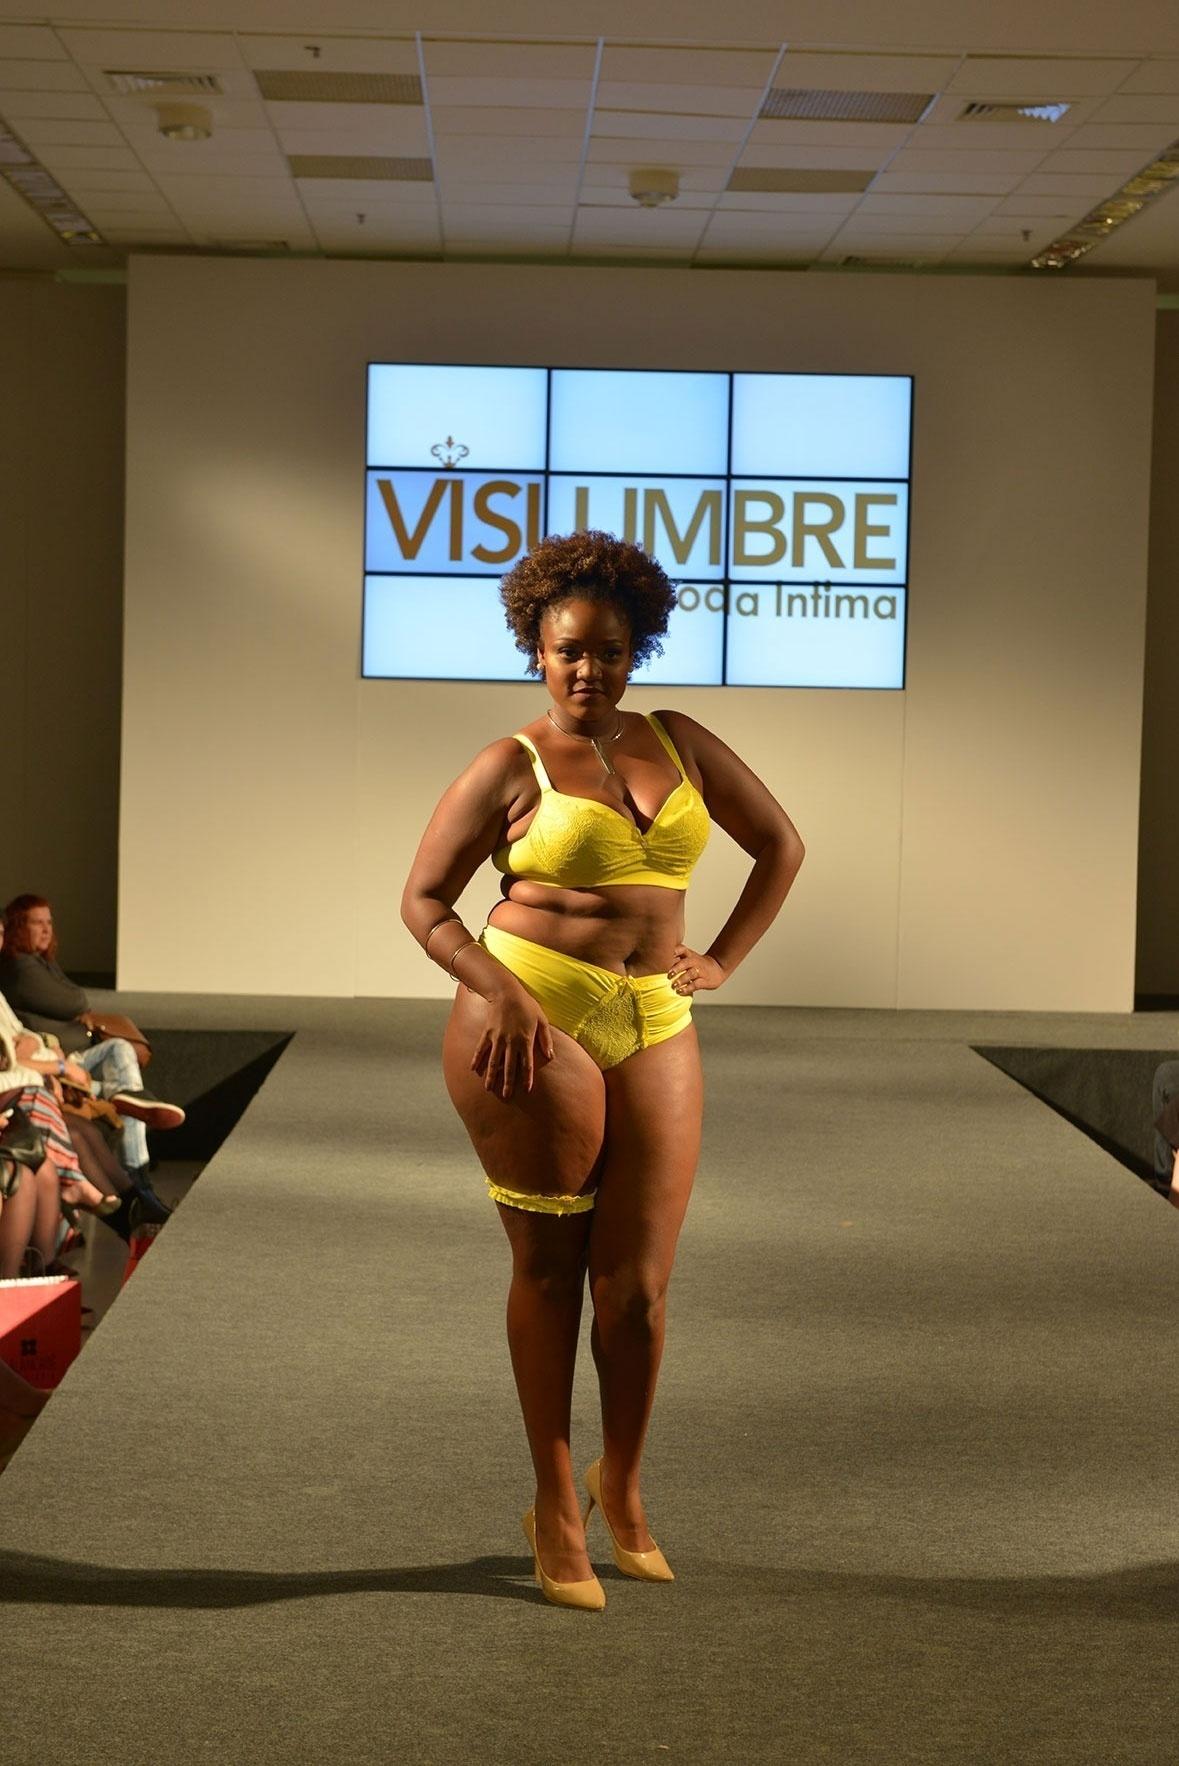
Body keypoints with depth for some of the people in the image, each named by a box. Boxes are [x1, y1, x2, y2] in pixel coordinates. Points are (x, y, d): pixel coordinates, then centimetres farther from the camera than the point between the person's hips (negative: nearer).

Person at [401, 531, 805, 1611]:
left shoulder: (679, 744, 12)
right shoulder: (510, 769, 1)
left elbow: (780, 844, 21)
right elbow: (423, 900, 2)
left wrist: (723, 961, 11)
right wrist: (498, 990, -12)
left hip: (653, 1031, 3)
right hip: (530, 1023, -3)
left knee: (639, 1284, 2)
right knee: (549, 1266, 4)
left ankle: (621, 1488, 25)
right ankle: (555, 1505, 17)